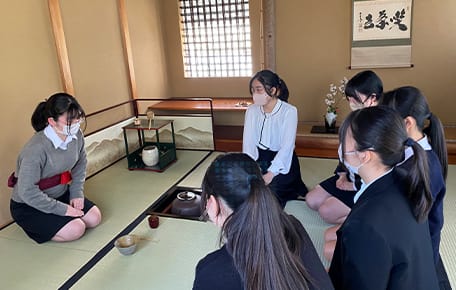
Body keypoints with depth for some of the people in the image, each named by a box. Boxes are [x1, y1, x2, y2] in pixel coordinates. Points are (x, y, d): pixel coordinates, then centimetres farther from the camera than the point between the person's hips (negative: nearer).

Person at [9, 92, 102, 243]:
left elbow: (80, 166, 4)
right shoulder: (36, 149, -32)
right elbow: (28, 192, -29)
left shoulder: (76, 135, -13)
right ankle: (34, 227, 7)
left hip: (60, 194, 7)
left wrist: (77, 193, -6)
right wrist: (62, 209, -23)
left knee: (94, 218, -3)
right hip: (27, 206, -6)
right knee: (75, 230, -19)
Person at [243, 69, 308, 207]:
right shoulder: (251, 110, -1)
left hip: (281, 160, -4)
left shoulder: (289, 111, -14)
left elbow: (286, 147, -19)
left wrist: (270, 175, -26)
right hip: (259, 158, 5)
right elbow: (248, 142, -7)